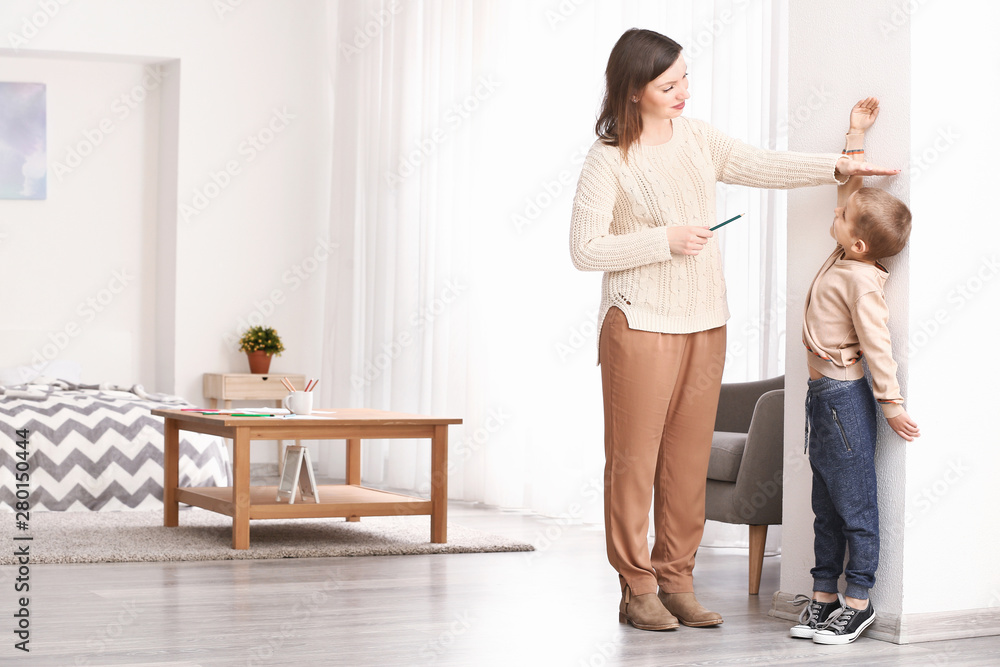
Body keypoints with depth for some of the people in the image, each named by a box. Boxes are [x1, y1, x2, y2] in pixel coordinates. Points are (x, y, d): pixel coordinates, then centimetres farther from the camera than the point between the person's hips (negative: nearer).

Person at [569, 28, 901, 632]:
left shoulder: (697, 139, 9)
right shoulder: (609, 160, -9)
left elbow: (762, 166, 10)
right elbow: (585, 249, -12)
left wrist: (836, 167, -3)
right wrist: (665, 241, -16)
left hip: (705, 323, 6)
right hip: (641, 326, -6)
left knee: (689, 458, 8)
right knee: (634, 459, -2)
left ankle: (677, 582, 15)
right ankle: (637, 589, 6)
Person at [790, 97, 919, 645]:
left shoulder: (861, 280, -19)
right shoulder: (844, 255, 7)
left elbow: (876, 345, -18)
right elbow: (849, 183, 19)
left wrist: (892, 403, -16)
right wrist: (856, 135, 21)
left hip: (846, 395, -10)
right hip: (823, 394, 10)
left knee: (855, 506, -1)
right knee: (826, 507, 13)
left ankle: (858, 603, 5)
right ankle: (824, 597, 20)